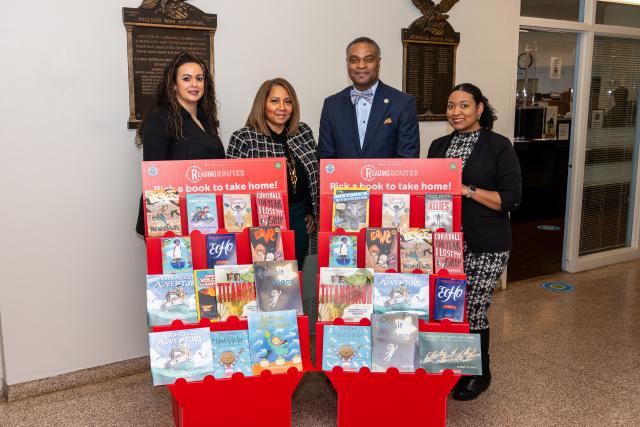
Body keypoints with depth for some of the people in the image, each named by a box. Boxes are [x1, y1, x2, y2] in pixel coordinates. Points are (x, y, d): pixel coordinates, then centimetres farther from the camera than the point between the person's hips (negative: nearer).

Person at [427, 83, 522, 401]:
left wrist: (467, 190, -17)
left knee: (473, 311, 1)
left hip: (485, 245, -4)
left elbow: (511, 198, -11)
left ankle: (479, 374, 26)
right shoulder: (438, 145, 11)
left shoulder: (498, 146, -5)